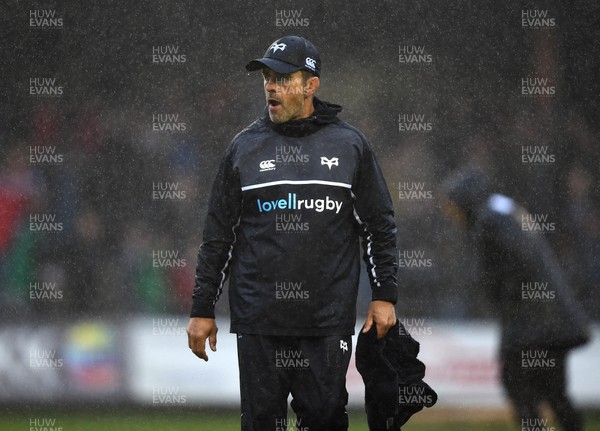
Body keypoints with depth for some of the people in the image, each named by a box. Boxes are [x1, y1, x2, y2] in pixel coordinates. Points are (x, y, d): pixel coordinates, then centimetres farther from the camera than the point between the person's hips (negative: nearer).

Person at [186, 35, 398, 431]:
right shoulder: (245, 146, 7)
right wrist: (202, 310, 7)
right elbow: (218, 235, 10)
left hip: (328, 322, -1)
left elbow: (380, 226, 10)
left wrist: (385, 295, 3)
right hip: (259, 321, 1)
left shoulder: (350, 145, 6)